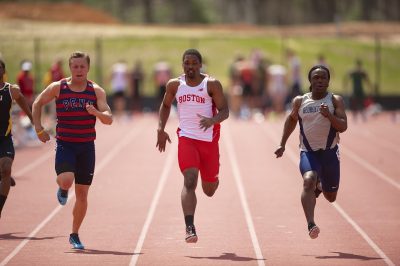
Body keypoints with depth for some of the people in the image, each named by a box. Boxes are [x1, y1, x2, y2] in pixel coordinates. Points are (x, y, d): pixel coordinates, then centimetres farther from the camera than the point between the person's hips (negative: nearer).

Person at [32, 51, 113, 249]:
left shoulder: (96, 91, -1)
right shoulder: (58, 88, -3)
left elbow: (109, 119, -8)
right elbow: (37, 103, 12)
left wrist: (96, 113, -28)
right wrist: (38, 128, 3)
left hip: (87, 146, 2)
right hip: (64, 144, -2)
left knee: (82, 194, 5)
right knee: (66, 180, -28)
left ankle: (75, 235, 20)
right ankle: (62, 189, 11)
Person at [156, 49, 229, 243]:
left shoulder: (212, 84, -4)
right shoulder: (175, 85, 4)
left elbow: (224, 111, -6)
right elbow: (165, 105, 21)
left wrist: (212, 120, -28)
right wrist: (161, 128, 9)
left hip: (209, 140, 0)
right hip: (187, 138, 0)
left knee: (209, 190, 13)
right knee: (190, 181, -20)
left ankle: (212, 181, 53)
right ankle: (190, 228, -24)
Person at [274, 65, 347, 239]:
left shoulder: (335, 101, -2)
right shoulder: (300, 101, 3)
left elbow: (343, 127, -11)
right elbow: (291, 120, 21)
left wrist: (329, 115, -28)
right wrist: (282, 144, 17)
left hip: (330, 153, 1)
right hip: (308, 152, -1)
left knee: (331, 197, 14)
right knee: (309, 181, -31)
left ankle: (320, 186, 52)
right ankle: (311, 224, -40)